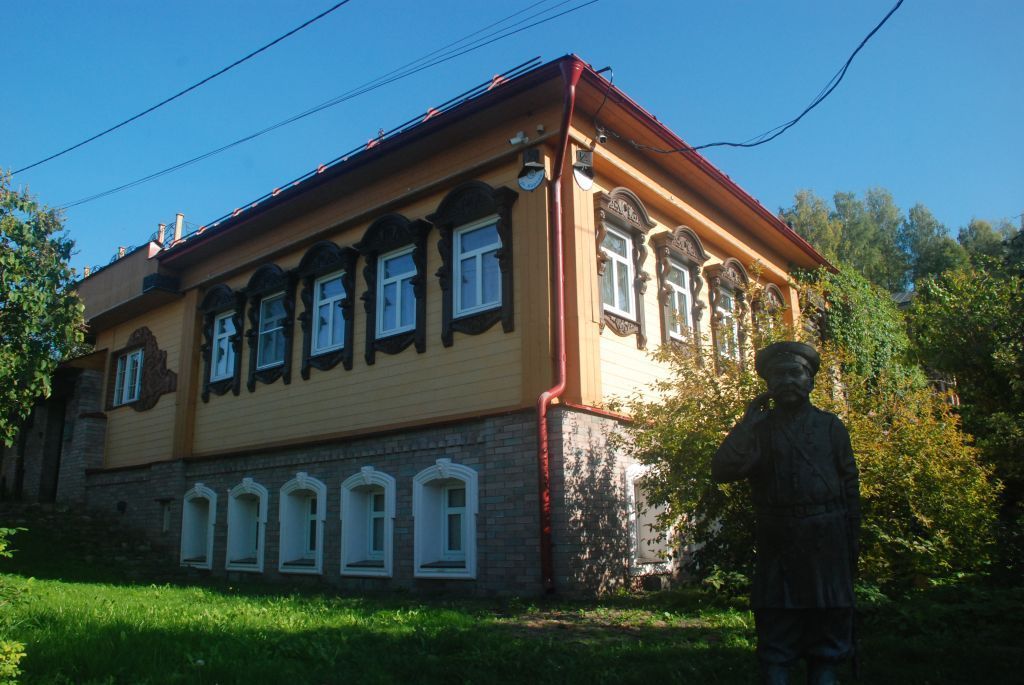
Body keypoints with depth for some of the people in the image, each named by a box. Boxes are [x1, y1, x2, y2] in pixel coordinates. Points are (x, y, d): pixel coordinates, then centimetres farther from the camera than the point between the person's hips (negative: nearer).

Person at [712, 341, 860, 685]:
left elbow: (850, 489, 8)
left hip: (826, 544, 1)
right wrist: (749, 419, -10)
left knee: (827, 634, 9)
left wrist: (851, 546, 2)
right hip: (777, 546, -1)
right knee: (775, 637, 3)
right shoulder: (758, 429, 6)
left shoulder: (831, 426, 9)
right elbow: (722, 470, -11)